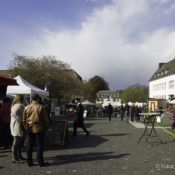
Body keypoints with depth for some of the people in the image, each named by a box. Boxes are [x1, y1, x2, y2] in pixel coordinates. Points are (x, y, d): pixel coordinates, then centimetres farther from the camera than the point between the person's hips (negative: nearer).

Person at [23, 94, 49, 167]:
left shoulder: (26, 108, 3)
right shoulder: (41, 107, -9)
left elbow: (24, 120, 10)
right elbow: (45, 119, -7)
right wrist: (46, 128, 5)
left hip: (29, 129, 4)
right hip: (39, 129, -4)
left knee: (29, 144, 12)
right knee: (40, 145, 4)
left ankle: (29, 162, 18)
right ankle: (40, 162, 8)